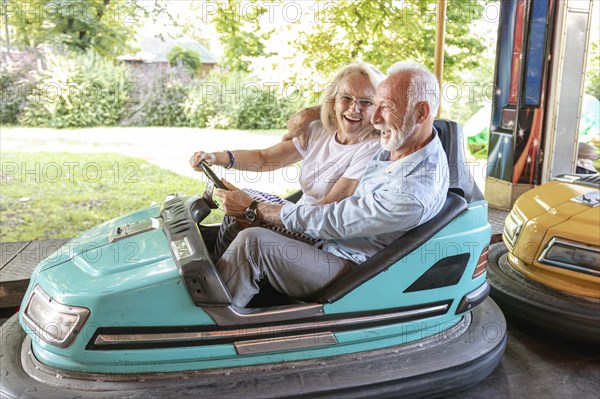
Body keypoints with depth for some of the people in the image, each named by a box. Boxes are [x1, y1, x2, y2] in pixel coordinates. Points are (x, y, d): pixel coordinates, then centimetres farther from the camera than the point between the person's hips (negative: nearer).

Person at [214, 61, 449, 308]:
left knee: (252, 242, -24)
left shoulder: (412, 195, -29)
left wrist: (252, 209, -16)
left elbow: (331, 223, -24)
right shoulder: (400, 141, -2)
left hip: (352, 274, -9)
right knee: (235, 221, 3)